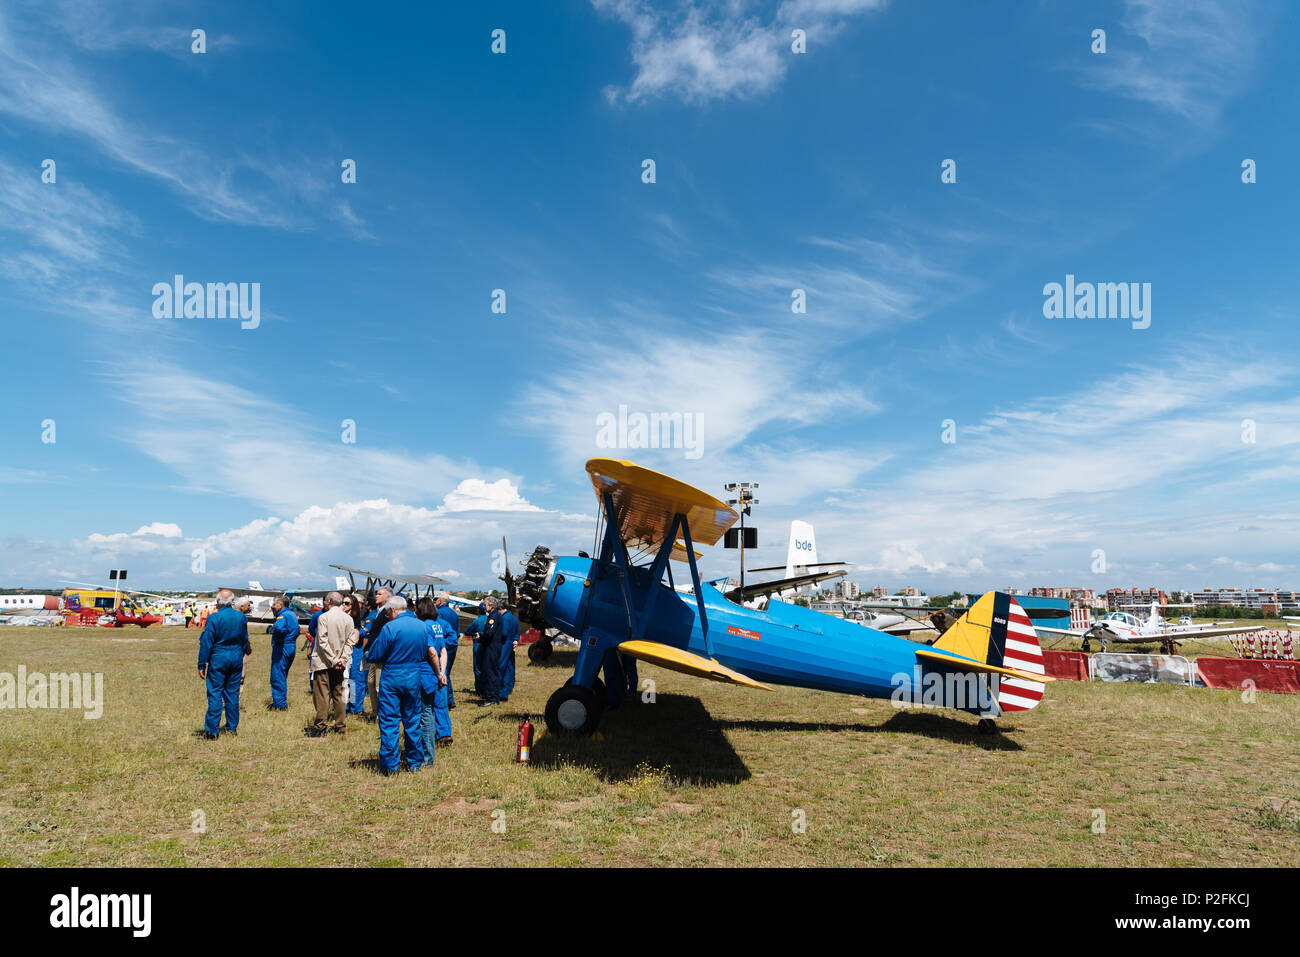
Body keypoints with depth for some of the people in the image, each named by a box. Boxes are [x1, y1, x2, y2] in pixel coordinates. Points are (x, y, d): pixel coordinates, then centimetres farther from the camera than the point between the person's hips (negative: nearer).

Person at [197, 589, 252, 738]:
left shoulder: (214, 618, -12)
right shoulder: (241, 617, 2)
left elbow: (206, 643, -10)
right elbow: (245, 640, 11)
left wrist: (202, 665, -4)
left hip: (218, 660, -4)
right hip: (236, 659, 4)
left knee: (215, 694, 1)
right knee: (233, 693, 12)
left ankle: (212, 730, 2)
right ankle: (232, 727, 18)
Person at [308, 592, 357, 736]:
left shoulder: (323, 617, -10)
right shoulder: (348, 618, 4)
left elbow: (323, 642, -14)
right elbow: (350, 641, 0)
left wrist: (333, 660, -11)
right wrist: (342, 659, -3)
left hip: (323, 663, -5)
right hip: (339, 663, 5)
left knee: (322, 695, -1)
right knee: (338, 694, 12)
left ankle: (321, 726, 0)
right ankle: (340, 726, 16)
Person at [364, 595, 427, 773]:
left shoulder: (390, 628, -15)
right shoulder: (422, 626, 3)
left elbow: (374, 656, -8)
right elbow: (426, 654, 13)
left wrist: (367, 655, 13)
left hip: (392, 678, -5)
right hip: (414, 679, 5)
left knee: (389, 722, 4)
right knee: (413, 721, 14)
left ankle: (391, 765, 7)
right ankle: (415, 762, 21)